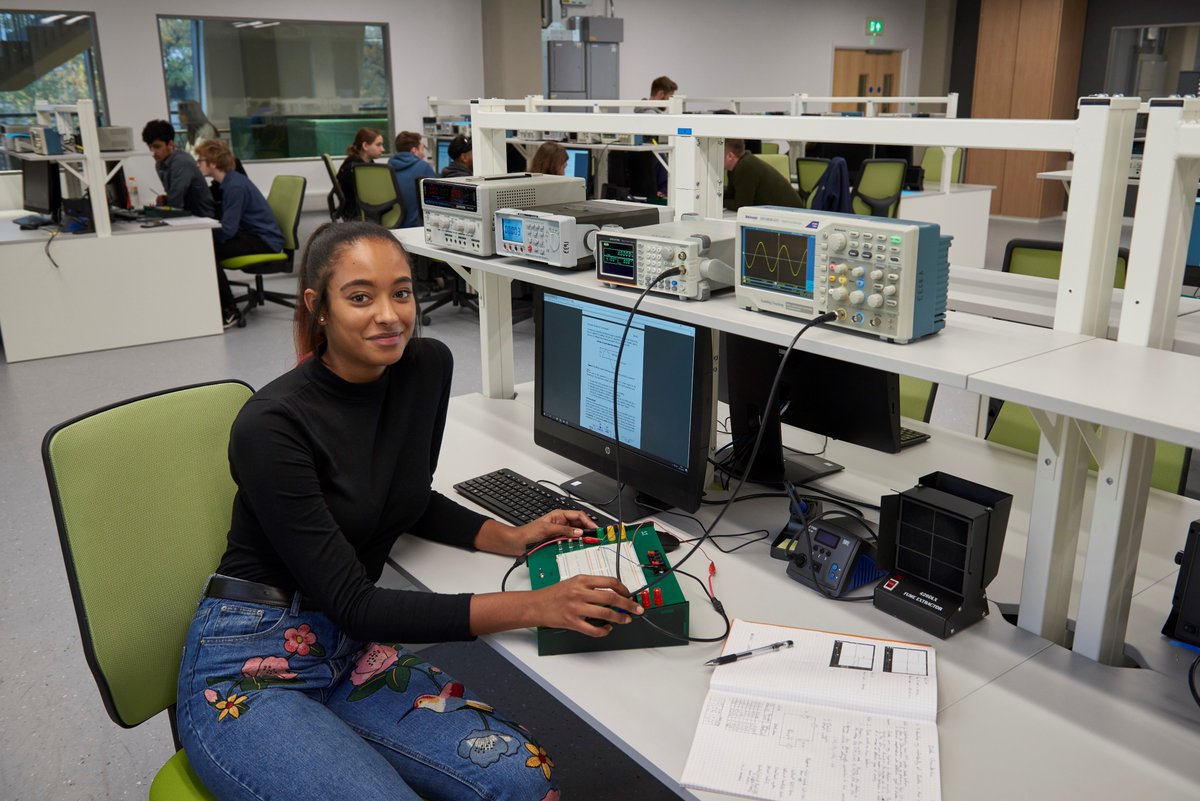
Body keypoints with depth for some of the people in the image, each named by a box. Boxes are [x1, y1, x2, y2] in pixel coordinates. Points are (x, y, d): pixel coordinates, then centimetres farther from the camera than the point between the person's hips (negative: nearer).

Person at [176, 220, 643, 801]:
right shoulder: (271, 425, -21)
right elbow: (353, 605, -23)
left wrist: (512, 539, -1)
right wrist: (533, 607, -29)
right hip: (249, 667, -5)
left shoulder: (427, 368, -3)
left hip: (354, 653, 5)